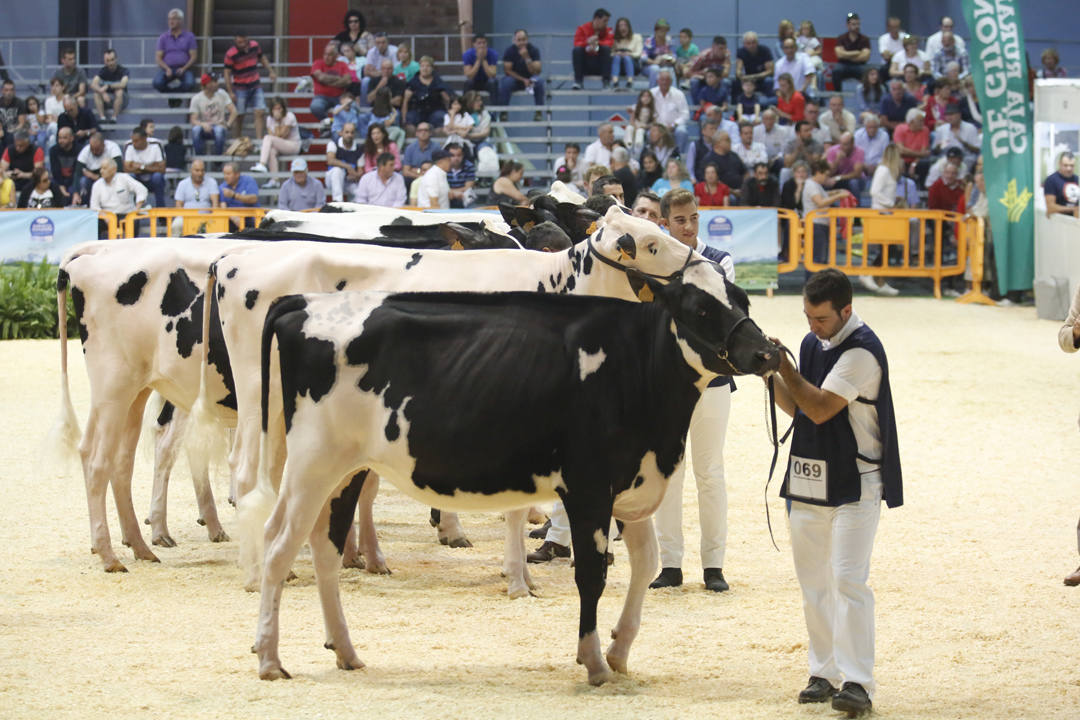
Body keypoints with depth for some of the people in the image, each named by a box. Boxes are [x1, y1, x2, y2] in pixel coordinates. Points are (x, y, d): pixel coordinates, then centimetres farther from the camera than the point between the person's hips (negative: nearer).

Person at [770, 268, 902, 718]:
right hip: (809, 480, 8)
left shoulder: (862, 350, -16)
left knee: (848, 580, -13)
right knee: (814, 583, 10)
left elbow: (820, 409, -20)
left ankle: (857, 682, -14)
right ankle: (824, 673, 19)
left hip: (855, 484, -8)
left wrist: (783, 365, -15)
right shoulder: (813, 343, 10)